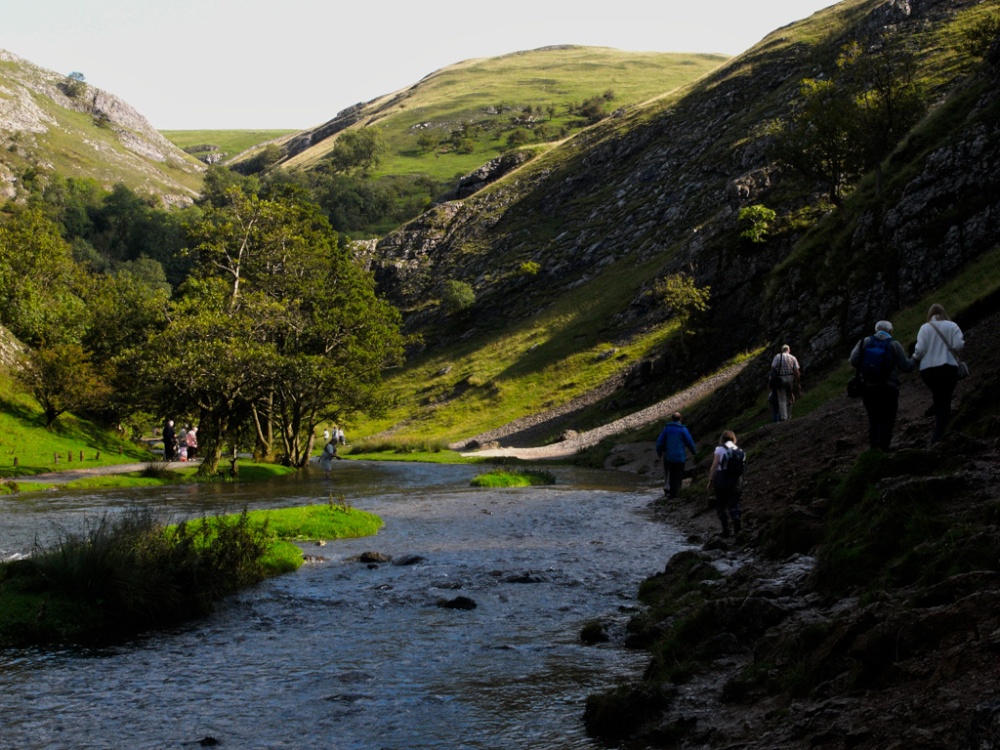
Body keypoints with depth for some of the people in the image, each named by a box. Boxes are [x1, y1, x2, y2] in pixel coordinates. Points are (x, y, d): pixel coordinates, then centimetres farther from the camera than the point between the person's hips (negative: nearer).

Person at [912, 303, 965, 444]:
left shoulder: (924, 328, 2)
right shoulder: (952, 326, 1)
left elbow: (920, 349, -5)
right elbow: (959, 345, -8)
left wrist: (915, 358, 14)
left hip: (928, 369, 1)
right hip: (948, 367, -1)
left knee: (938, 398, 18)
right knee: (944, 400, 1)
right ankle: (938, 435, -11)